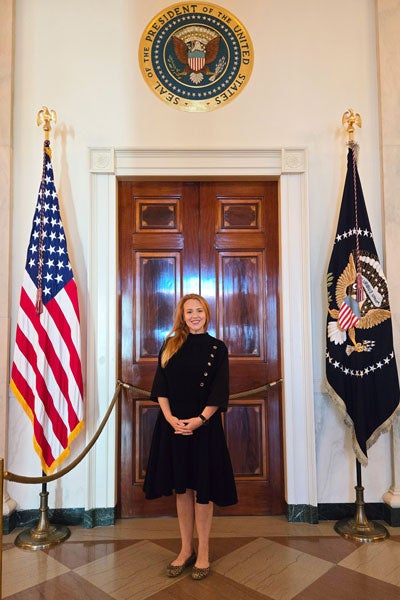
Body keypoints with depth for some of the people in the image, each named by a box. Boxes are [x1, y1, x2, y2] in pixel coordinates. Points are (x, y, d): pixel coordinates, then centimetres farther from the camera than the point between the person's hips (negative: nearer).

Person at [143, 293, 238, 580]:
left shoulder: (217, 348, -1)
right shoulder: (170, 345, 5)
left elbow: (219, 392, -6)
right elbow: (160, 387, 2)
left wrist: (199, 419, -16)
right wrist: (170, 417, -11)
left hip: (204, 425, -2)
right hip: (173, 424, 3)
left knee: (202, 489, 6)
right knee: (181, 487, 13)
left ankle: (203, 553, 23)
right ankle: (186, 549, 29)